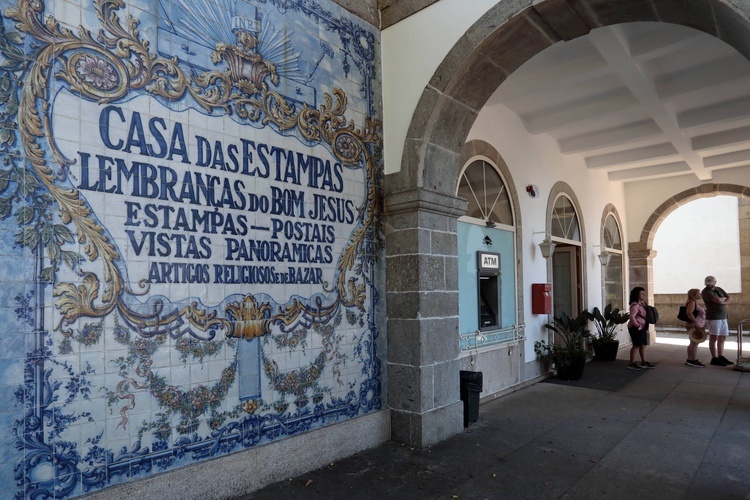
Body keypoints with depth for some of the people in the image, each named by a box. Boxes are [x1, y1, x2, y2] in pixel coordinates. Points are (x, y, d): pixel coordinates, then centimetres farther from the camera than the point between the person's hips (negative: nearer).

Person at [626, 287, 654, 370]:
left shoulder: (642, 304, 13)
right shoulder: (635, 305, -18)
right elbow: (632, 316, -28)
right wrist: (637, 325, -22)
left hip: (642, 328, 10)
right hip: (636, 328, -10)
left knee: (643, 345, 14)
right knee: (636, 345, -5)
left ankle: (643, 362, 24)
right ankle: (631, 364, 1)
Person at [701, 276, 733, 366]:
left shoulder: (719, 289, 14)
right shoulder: (706, 292, -11)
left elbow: (730, 299, 9)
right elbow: (718, 300, -22)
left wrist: (723, 302, -11)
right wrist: (724, 298, -1)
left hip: (723, 317, 7)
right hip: (713, 317, -7)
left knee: (722, 338, 9)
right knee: (714, 337, -7)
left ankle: (721, 357, 17)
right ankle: (714, 359, -5)